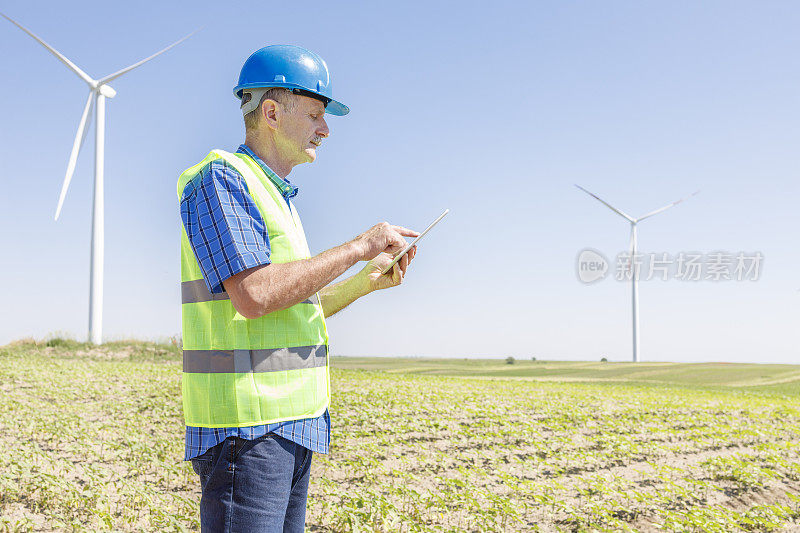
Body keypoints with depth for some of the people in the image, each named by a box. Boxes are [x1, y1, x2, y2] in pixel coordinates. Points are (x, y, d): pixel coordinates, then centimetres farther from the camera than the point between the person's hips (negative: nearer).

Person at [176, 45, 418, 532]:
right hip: (247, 428, -9)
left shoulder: (276, 197, 21)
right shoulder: (222, 178, -9)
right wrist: (358, 247, -15)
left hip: (291, 425, 10)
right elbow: (253, 296, -23)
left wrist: (366, 282, 12)